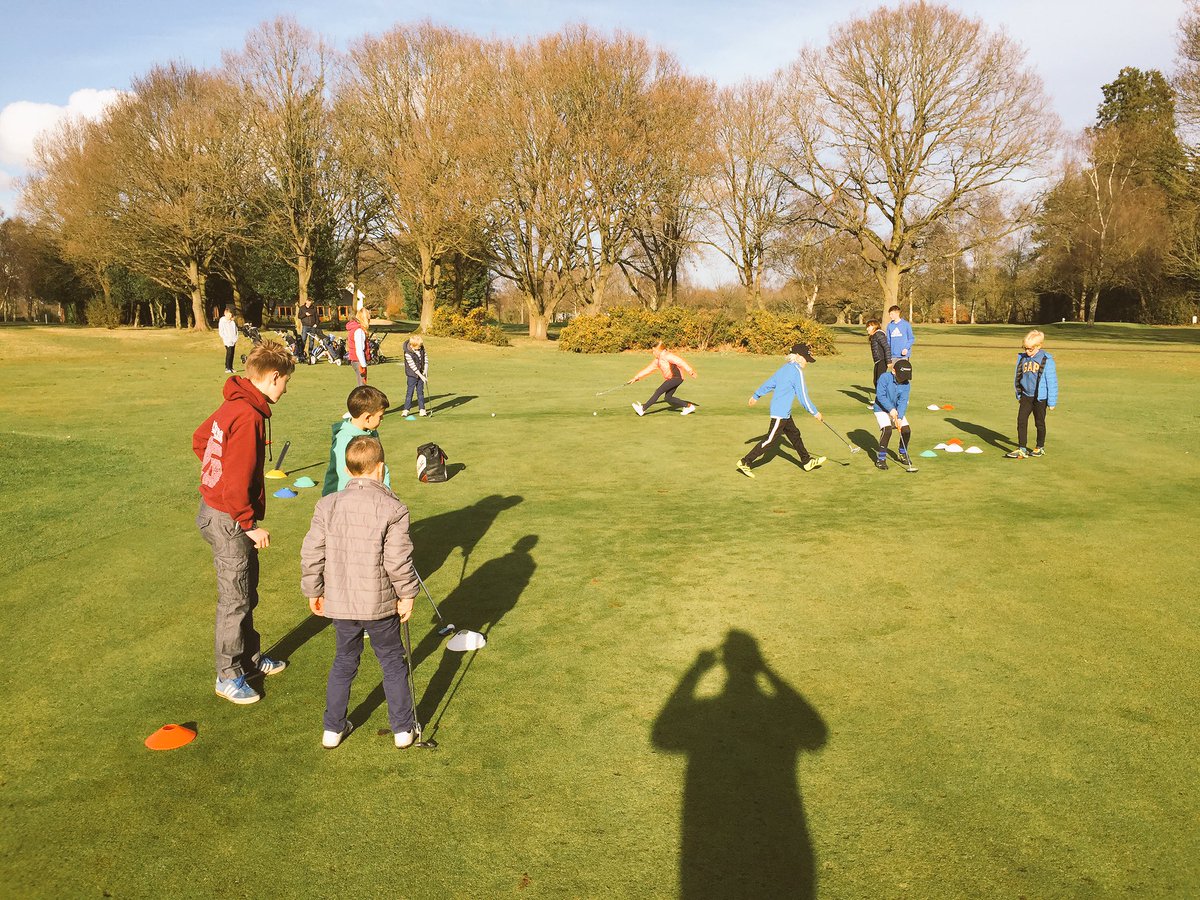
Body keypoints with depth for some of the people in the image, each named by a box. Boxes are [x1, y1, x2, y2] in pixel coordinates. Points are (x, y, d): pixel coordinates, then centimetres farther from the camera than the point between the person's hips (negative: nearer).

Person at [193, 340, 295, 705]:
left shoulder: (235, 405, 5)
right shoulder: (248, 415, -25)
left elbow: (200, 438, 20)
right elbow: (237, 481, -27)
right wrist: (250, 524, -18)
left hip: (215, 504, 10)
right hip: (228, 519, -10)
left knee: (246, 593, 21)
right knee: (235, 600, 4)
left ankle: (251, 657, 37)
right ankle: (229, 677, 18)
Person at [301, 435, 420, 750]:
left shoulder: (327, 505, -3)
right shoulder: (393, 509, -14)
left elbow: (312, 554, -1)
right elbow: (398, 560, -16)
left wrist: (314, 591, 12)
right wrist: (407, 595, -2)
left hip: (339, 603, 3)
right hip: (380, 604, -3)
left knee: (344, 662, 21)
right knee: (393, 663, 14)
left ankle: (333, 729, 29)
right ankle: (403, 728, 23)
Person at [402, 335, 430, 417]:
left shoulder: (421, 347, -6)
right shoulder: (408, 353, -23)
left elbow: (425, 356, 5)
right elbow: (412, 366, -22)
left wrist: (426, 369, -4)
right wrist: (421, 375, -21)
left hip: (421, 373, 5)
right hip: (412, 375, -5)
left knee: (420, 391, 9)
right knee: (410, 392, -3)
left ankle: (422, 409, 13)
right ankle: (406, 410, 4)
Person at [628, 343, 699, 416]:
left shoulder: (667, 356, -13)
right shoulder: (657, 360, 16)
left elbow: (680, 362, -19)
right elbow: (648, 369, 22)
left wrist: (690, 371, -26)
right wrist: (636, 377, 20)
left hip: (676, 377, -10)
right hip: (670, 379, 10)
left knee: (659, 391, -12)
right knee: (668, 398, 7)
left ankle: (643, 408, -11)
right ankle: (688, 406, 14)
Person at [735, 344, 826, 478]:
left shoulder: (784, 368, 10)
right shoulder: (797, 371, -16)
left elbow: (769, 383, 20)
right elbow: (803, 396, -16)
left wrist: (756, 395, 31)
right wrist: (815, 413, -7)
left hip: (784, 412, 10)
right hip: (781, 413, -10)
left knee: (794, 434, 19)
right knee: (770, 440, -5)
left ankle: (807, 461, 32)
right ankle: (745, 462, -4)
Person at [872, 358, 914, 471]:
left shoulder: (906, 384, -7)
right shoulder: (884, 378, -19)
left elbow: (903, 402, -15)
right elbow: (880, 396, -24)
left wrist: (899, 418, -26)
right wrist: (891, 409, -31)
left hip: (897, 411, 5)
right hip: (882, 410, -5)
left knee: (906, 430, -7)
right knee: (887, 430, -24)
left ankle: (903, 455, 20)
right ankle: (881, 459, -12)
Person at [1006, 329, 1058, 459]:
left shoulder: (1046, 360, -13)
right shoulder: (1022, 358, 0)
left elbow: (1052, 381, -9)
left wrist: (1052, 401, -8)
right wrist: (1018, 395, 16)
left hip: (1040, 397, -4)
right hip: (1026, 395, 4)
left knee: (1039, 423, 11)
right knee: (1021, 421, -5)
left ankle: (1040, 447, 28)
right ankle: (1022, 449, -2)